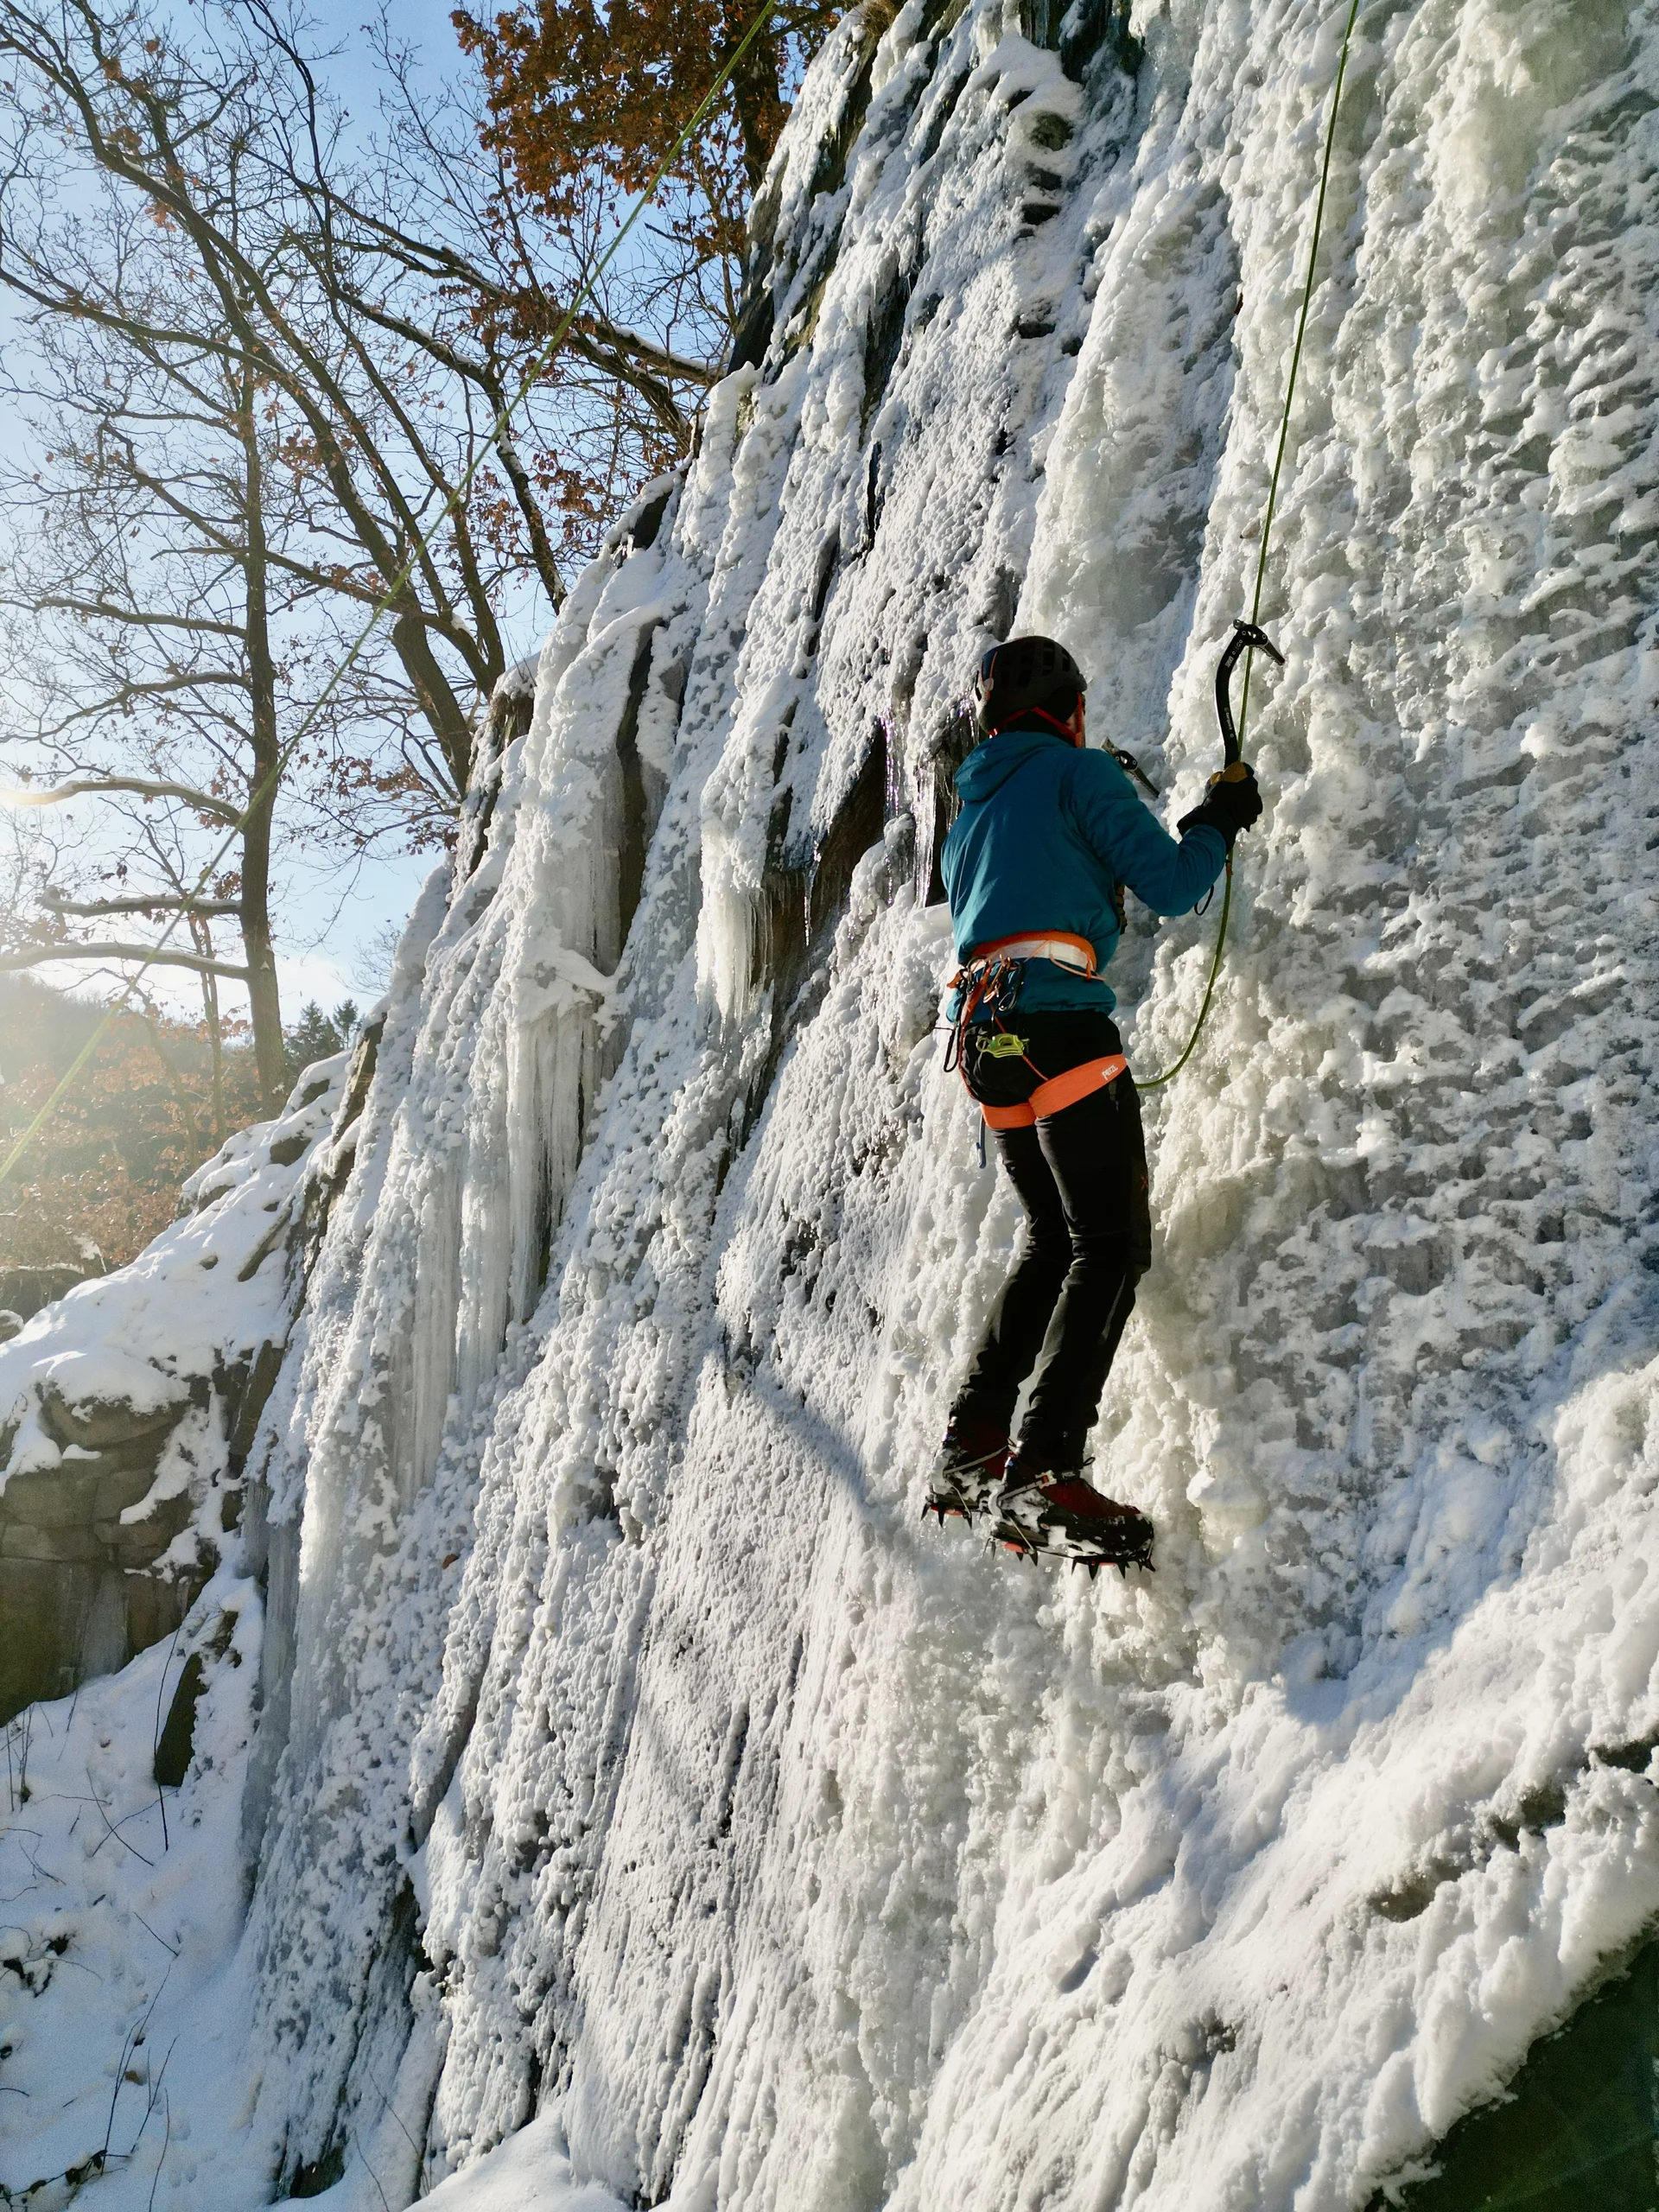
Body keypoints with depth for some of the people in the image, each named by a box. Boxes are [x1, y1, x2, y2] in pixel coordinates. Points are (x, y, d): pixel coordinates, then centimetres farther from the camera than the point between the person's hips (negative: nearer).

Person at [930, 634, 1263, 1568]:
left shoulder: (975, 802, 27)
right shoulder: (1076, 768, 4)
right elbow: (1171, 886, -3)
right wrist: (1223, 818, 15)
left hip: (982, 1030, 8)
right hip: (1055, 1018, -8)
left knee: (1057, 1240, 17)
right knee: (1114, 1246, -9)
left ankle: (972, 1447, 13)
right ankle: (1043, 1472, -20)